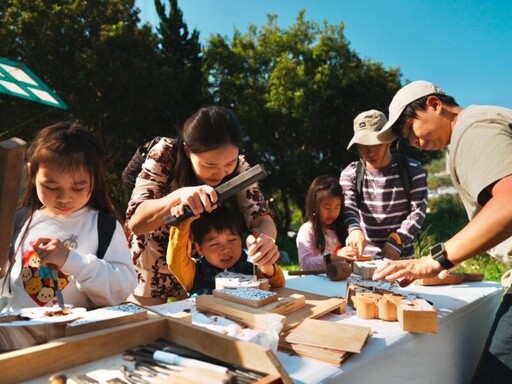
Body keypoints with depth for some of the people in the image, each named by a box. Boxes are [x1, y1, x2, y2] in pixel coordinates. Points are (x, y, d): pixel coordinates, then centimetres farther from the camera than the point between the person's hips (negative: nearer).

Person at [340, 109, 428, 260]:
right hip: (364, 255, 1)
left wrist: (396, 241, -22)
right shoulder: (350, 174, -2)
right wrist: (354, 230, -36)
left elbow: (418, 210, -9)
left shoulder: (412, 170, -4)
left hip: (401, 256, -1)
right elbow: (347, 208, -14)